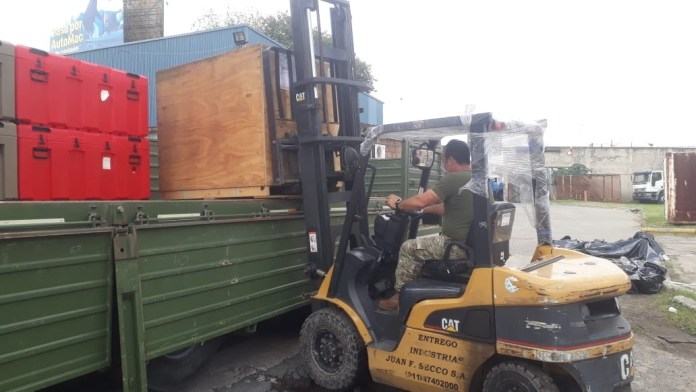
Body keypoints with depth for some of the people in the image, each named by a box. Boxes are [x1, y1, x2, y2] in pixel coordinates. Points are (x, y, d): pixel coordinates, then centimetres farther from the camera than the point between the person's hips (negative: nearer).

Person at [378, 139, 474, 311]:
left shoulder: (453, 178, -18)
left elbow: (420, 201, -17)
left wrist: (398, 204, 1)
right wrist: (425, 209, 25)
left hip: (459, 246, -10)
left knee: (409, 248, 3)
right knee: (422, 244, 25)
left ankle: (400, 297, 13)